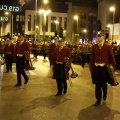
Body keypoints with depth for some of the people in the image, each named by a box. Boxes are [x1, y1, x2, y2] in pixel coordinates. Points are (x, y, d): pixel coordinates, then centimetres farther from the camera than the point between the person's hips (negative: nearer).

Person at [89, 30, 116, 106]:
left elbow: (112, 58, -1)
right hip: (96, 68, 2)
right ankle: (98, 100, 19)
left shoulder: (108, 47, -3)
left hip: (104, 68, -2)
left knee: (104, 83, 9)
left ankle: (105, 93, 43)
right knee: (97, 84, 6)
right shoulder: (94, 47, 3)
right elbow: (91, 58, 3)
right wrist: (91, 68, 0)